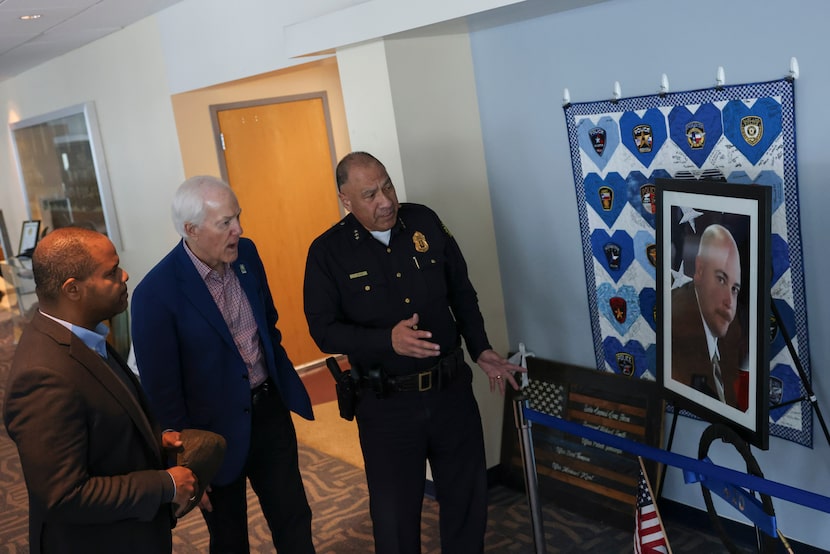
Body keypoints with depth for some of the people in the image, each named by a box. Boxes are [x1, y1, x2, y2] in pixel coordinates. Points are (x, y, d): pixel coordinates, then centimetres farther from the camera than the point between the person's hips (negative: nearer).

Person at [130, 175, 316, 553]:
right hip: (216, 431, -4)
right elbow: (161, 390, -16)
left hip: (269, 411, 5)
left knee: (295, 523, 15)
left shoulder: (246, 254, -4)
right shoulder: (156, 293, -22)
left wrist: (285, 387, 13)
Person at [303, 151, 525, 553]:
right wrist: (388, 340, -26)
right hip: (386, 403, -3)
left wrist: (480, 350, 1)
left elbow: (462, 292, 8)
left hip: (452, 388, 3)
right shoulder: (328, 252, -9)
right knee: (395, 512, 11)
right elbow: (324, 329, -11)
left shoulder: (425, 222, -1)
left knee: (467, 496, 17)